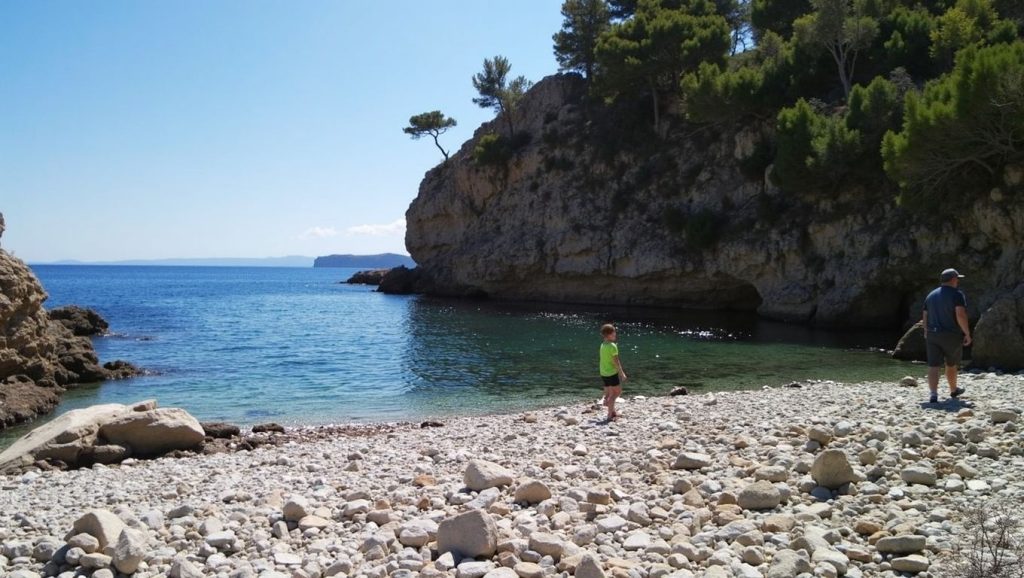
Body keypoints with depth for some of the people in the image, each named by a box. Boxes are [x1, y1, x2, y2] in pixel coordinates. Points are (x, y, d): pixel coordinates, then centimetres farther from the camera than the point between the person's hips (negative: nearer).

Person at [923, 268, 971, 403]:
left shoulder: (931, 295, 12)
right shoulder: (957, 294, -8)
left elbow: (925, 317, 15)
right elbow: (960, 315, -19)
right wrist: (967, 333, -13)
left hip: (932, 335, 4)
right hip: (952, 336, -4)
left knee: (933, 366, -4)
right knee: (951, 364, 16)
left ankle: (934, 394, -17)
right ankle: (953, 390, 36)